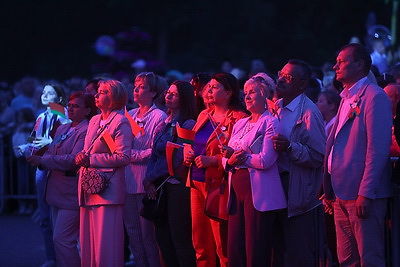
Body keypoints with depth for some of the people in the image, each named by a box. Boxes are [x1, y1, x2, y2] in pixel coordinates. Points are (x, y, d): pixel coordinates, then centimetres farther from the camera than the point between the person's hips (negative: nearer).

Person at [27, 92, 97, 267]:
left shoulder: (87, 131, -12)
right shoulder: (62, 129, 17)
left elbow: (73, 160, -20)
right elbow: (51, 154, 16)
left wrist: (42, 160, -17)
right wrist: (37, 159, -8)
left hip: (71, 192, -9)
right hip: (57, 191, 9)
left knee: (62, 239, -12)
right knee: (59, 239, 12)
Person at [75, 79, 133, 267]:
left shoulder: (121, 122, -8)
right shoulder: (94, 121, 18)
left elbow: (123, 157, -16)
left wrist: (90, 159, -14)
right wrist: (81, 157, 0)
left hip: (107, 189, -8)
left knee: (105, 243, -8)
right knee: (88, 242, 10)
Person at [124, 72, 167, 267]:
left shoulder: (159, 117, -6)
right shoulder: (130, 115, 15)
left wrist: (132, 154, -16)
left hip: (145, 182, -7)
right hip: (129, 179, 7)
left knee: (147, 231, -4)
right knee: (132, 230, 10)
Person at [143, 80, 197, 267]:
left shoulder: (188, 125, -9)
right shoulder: (166, 124, 15)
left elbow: (176, 159, -14)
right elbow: (154, 155, 12)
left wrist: (150, 179, -8)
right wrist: (150, 182, -3)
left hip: (177, 186, -8)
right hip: (160, 187, 8)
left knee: (180, 239, -6)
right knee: (162, 236, 9)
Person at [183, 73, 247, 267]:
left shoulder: (238, 119, -9)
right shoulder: (204, 116, 16)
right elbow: (191, 143, 28)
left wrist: (213, 160, -21)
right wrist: (187, 152, 6)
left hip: (218, 184, -8)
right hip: (197, 183, 8)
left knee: (223, 246, -6)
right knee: (200, 244, 11)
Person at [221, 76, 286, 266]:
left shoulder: (271, 123, -4)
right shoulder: (240, 124, 20)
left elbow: (265, 160, -15)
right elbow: (226, 158, 15)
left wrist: (238, 156, -6)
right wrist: (230, 160, -8)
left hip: (258, 192, -7)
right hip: (237, 190, 7)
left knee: (256, 251, -6)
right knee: (234, 249, 4)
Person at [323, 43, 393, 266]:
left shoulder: (374, 96, -10)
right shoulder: (347, 98, 18)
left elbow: (378, 148, -16)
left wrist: (365, 193, -20)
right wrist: (330, 191, 17)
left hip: (363, 195, -9)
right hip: (342, 193, 9)